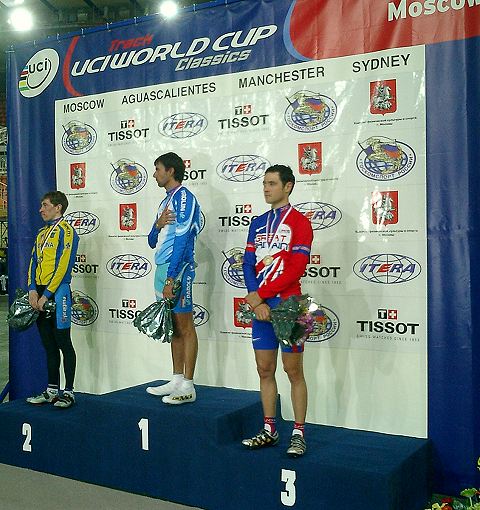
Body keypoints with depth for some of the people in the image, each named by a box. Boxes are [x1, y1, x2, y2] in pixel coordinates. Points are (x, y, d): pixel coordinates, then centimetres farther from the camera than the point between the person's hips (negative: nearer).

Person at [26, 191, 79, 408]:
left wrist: (46, 295, -16)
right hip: (40, 294, 8)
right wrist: (32, 289, -1)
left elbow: (63, 266, -15)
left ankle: (68, 392, 2)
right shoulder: (42, 232, 19)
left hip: (57, 293, -8)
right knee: (48, 344, 12)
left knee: (63, 343, -3)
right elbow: (34, 261, 14)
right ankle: (52, 390, 20)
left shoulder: (65, 230, -7)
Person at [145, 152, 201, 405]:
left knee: (185, 327, -5)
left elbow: (182, 241, -16)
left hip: (177, 269, -9)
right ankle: (177, 380, 19)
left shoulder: (183, 197, -7)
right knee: (174, 327, 12)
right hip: (162, 268, 9)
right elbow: (153, 242, 20)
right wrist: (158, 224, -2)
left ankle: (187, 386, -1)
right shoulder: (165, 201, 20)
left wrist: (170, 278, -19)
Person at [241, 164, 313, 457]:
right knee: (265, 369, 10)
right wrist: (257, 302, -6)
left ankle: (299, 434, 9)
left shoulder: (299, 222, -4)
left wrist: (260, 294, -12)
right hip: (261, 307, 6)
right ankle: (269, 431, 20)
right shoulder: (258, 223, 15)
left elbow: (296, 269, -13)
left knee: (293, 370, 0)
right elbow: (248, 264, 8)